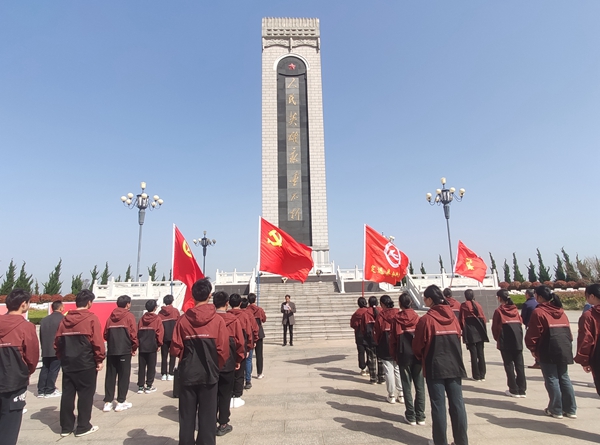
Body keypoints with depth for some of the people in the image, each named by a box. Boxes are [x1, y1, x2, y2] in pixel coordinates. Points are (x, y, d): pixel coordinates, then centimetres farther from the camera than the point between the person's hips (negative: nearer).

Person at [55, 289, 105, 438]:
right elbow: (98, 342, -16)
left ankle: (66, 427, 23)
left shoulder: (65, 319, 6)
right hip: (86, 363, -6)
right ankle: (83, 427, 12)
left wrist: (62, 357, 18)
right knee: (85, 394, 5)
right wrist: (99, 359, -5)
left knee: (67, 394, 14)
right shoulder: (91, 318, -12)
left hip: (68, 363, 6)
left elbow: (57, 342, 8)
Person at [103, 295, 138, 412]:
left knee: (110, 376, 11)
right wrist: (134, 347, 3)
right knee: (124, 376, 3)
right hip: (125, 351, -5)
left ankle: (108, 402, 13)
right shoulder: (129, 316, -6)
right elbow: (133, 334, -10)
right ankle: (121, 402, 6)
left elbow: (105, 334, 7)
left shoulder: (111, 316, 9)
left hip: (111, 351, 5)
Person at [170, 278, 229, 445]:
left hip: (188, 374, 1)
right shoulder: (217, 320, -11)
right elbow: (223, 351, -11)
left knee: (186, 416, 16)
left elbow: (175, 349, -6)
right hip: (209, 374, -1)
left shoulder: (183, 319, -9)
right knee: (207, 416, 11)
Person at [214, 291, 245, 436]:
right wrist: (238, 359, 6)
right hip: (228, 361, -2)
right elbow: (240, 342, -8)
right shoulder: (234, 320, -11)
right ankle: (223, 425, 17)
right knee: (225, 393, 10)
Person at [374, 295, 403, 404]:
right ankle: (401, 394, 17)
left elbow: (377, 331, -2)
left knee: (388, 370, 6)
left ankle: (391, 395, 13)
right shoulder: (398, 314, -4)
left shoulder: (380, 315, -10)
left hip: (385, 347, -3)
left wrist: (377, 342, 15)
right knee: (398, 369, 13)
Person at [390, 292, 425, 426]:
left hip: (403, 356, -1)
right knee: (419, 386, 11)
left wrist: (394, 355, 9)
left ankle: (411, 416, 11)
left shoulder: (396, 319, -5)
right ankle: (420, 416, 15)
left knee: (407, 386, 7)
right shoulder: (417, 318, -3)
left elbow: (393, 339, -3)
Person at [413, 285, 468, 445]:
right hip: (454, 365, 5)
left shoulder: (426, 319, -13)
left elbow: (418, 346, -7)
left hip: (435, 367, -5)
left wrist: (422, 359, 12)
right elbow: (458, 339, 11)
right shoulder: (452, 316, 2)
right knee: (457, 403, 11)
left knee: (438, 405, 5)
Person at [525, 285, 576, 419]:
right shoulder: (560, 311, 12)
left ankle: (556, 410, 10)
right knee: (564, 378, 15)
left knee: (552, 379, 3)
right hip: (564, 349, 7)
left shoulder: (538, 312, -11)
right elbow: (568, 331, 14)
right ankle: (570, 409, 20)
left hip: (548, 351, -7)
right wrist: (567, 345, 21)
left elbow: (533, 333, -12)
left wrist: (532, 348, 1)